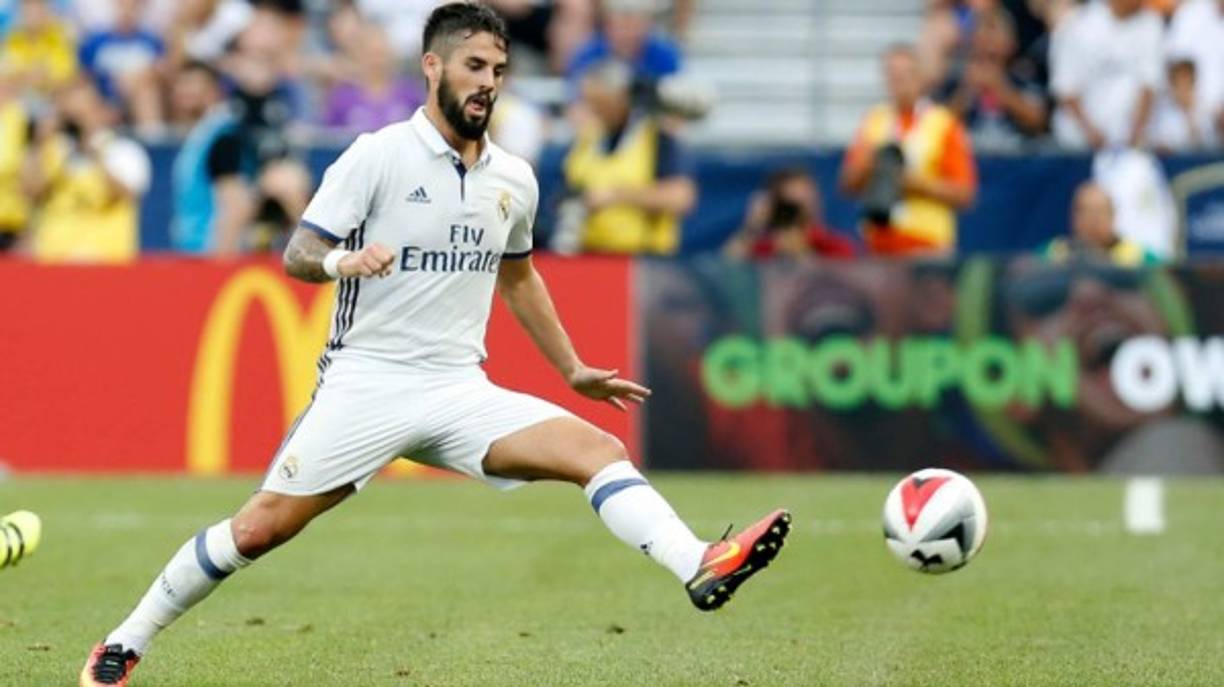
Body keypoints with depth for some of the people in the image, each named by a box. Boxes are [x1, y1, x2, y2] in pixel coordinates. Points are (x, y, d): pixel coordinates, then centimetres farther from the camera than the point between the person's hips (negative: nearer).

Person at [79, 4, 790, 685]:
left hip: (461, 393, 4)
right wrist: (342, 260, -29)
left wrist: (573, 370, 29)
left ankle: (700, 569, -37)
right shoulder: (378, 155, -6)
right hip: (365, 384, -4)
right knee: (259, 528, -7)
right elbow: (297, 254, -7)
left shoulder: (514, 180, 9)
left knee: (599, 449, -18)